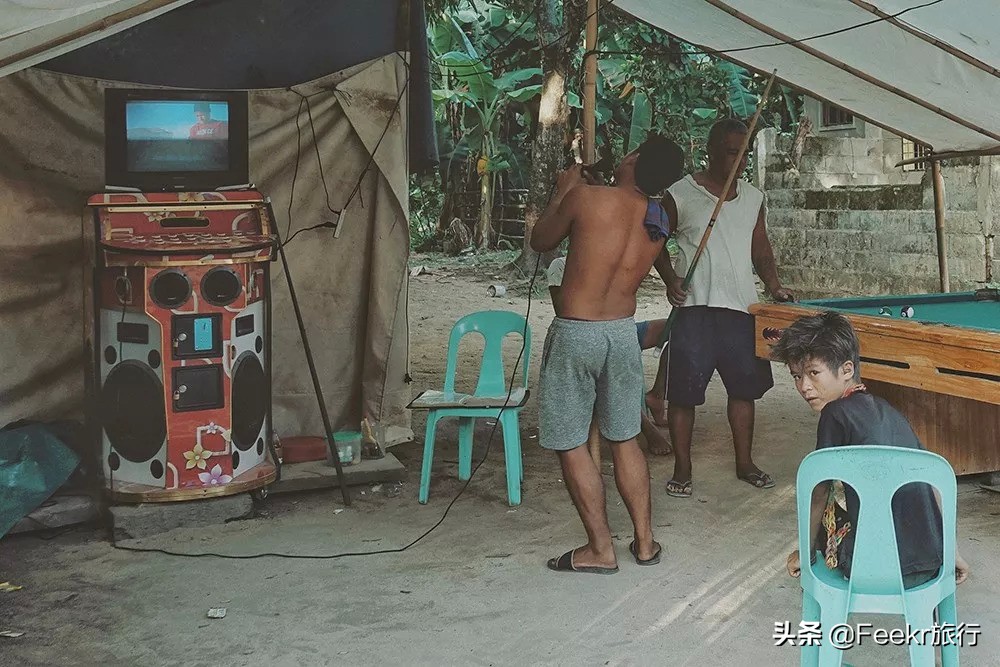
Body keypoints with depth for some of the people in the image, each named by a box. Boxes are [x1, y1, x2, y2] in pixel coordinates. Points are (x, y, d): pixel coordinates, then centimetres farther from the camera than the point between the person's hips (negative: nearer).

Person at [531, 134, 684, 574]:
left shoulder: (586, 198, -14)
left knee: (570, 444, 5)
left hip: (575, 334, -6)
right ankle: (644, 541, 23)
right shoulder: (659, 222, 4)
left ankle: (601, 549, 10)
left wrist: (563, 192, 15)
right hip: (623, 333, 6)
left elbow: (540, 241, 2)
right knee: (625, 440, 18)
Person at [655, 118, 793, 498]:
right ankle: (682, 469, 10)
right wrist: (670, 278, -10)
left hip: (742, 308, 4)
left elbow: (761, 249, 19)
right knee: (683, 392, -3)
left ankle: (744, 463, 25)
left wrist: (773, 285, 3)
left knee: (743, 388, 11)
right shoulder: (680, 195, -3)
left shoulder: (753, 198, 12)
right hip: (695, 309, -4)